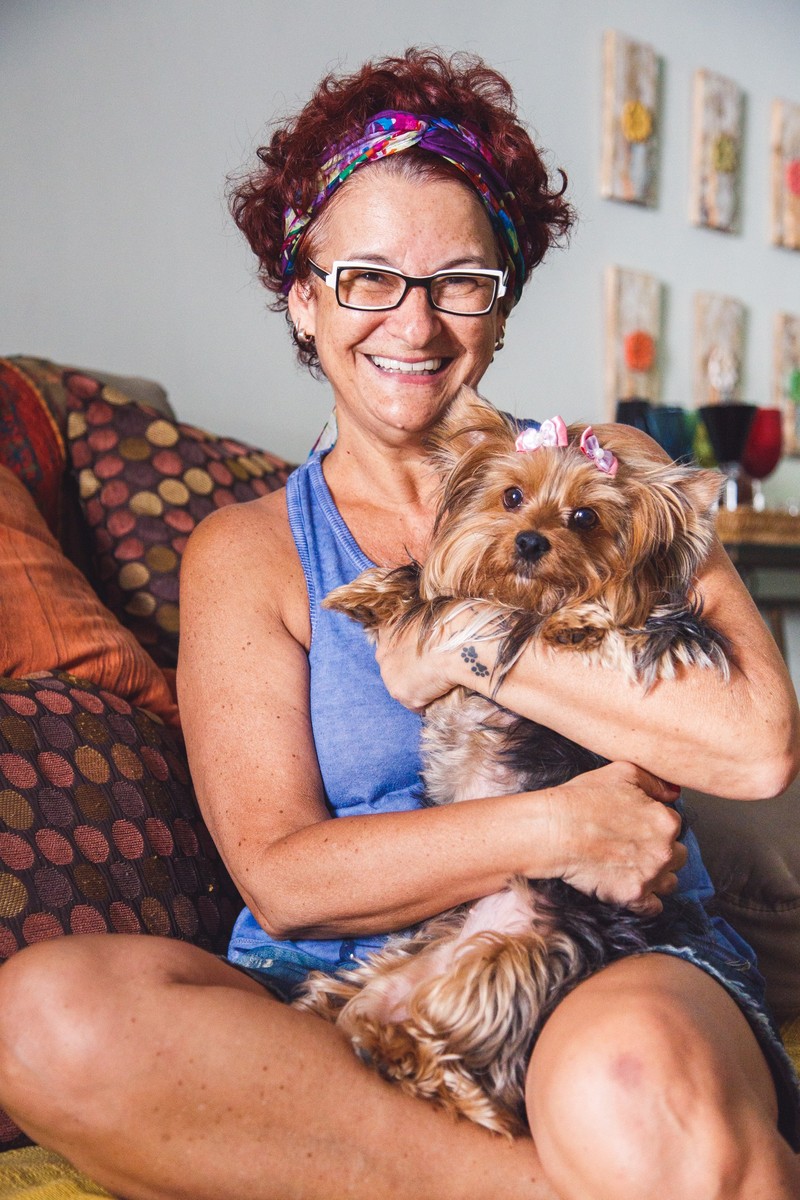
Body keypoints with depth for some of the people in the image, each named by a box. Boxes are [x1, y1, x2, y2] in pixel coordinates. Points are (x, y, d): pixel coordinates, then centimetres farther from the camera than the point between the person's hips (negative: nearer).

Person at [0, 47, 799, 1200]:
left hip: (621, 971, -3)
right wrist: (554, 827, -14)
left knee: (631, 1085, -40)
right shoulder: (245, 553, 8)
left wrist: (475, 648, -7)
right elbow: (280, 877, -3)